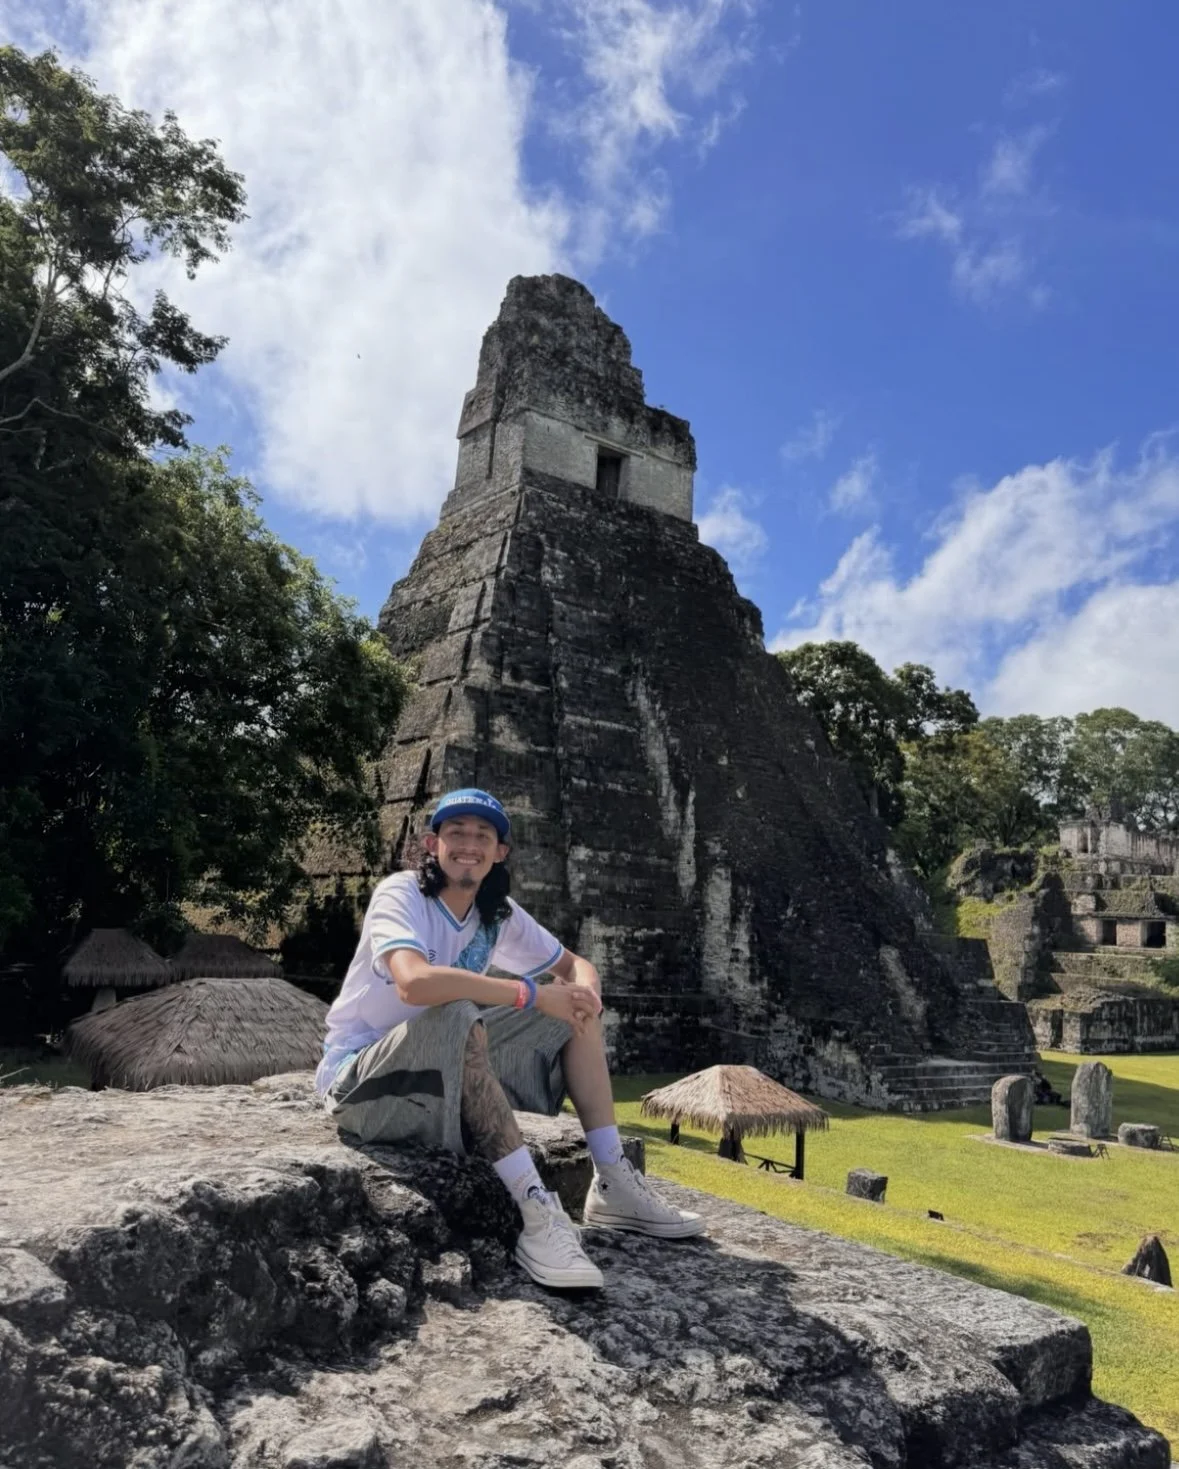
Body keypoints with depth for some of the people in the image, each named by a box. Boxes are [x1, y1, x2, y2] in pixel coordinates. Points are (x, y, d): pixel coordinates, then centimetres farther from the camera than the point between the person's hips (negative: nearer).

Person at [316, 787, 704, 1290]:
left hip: (451, 1073, 7)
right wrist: (533, 993, -34)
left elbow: (574, 964, 9)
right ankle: (538, 1214, -35)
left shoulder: (499, 913, 1)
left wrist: (584, 992, -16)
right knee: (457, 1017, -37)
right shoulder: (401, 894, -19)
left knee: (574, 1010, -3)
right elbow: (414, 982, -39)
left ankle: (613, 1183, -4)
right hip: (359, 1079, -7)